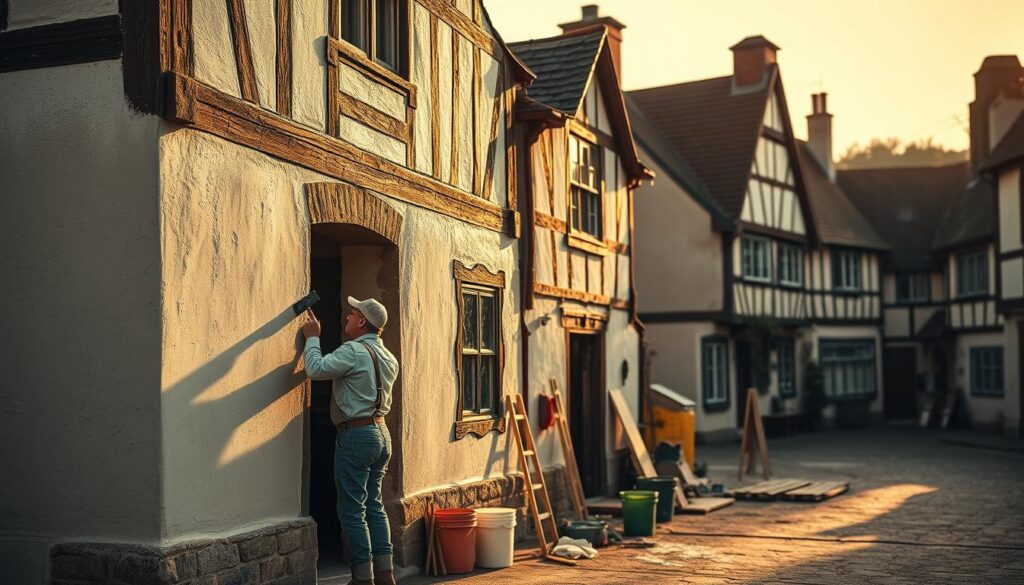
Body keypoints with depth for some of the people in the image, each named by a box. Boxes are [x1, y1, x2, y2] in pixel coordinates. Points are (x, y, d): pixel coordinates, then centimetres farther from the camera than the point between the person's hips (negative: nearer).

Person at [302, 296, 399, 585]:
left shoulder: (354, 351, -14)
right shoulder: (388, 358, 13)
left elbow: (317, 368, -22)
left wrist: (312, 337, -5)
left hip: (356, 434, -8)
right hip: (381, 433, 9)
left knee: (353, 510, -3)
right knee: (374, 506, 13)